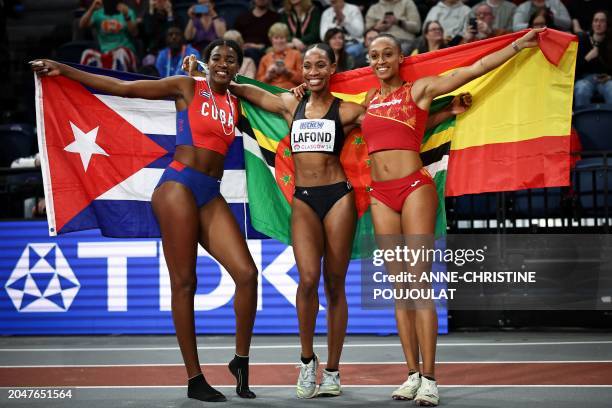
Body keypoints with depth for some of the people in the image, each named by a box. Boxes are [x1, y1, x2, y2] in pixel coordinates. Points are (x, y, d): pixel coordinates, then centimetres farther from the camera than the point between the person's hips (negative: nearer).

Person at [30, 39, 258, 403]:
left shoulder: (235, 104, 16)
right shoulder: (187, 88, 3)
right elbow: (122, 88, 3)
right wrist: (63, 70, 2)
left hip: (211, 195, 5)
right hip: (179, 185, -5)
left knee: (247, 273, -10)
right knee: (184, 282, -4)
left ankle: (241, 362, 5)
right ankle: (194, 379, 0)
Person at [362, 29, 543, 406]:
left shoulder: (419, 89, 4)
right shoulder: (369, 100, 17)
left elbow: (475, 69, 2)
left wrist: (519, 45, 0)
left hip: (414, 187, -5)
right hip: (381, 196, 5)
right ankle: (413, 374, 6)